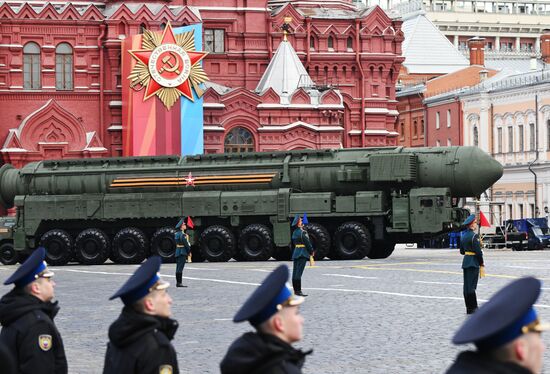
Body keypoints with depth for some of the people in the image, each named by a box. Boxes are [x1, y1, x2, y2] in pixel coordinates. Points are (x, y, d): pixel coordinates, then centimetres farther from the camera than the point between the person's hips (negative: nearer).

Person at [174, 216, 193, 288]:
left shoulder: (177, 234, 14)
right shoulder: (183, 235, -16)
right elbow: (186, 244, -16)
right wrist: (189, 251, -4)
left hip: (177, 252, 10)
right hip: (183, 252, -10)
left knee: (178, 268, 11)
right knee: (180, 267, -10)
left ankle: (178, 282, 14)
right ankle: (179, 282, -12)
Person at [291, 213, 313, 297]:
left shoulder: (294, 232, 12)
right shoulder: (303, 232, -14)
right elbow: (307, 243, -13)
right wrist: (311, 251, 2)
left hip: (295, 253, 8)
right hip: (303, 254, -8)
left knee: (295, 272, 9)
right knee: (299, 272, -10)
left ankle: (295, 290, 14)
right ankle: (298, 290, -12)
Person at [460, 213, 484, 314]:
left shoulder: (463, 235, 11)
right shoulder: (474, 236, -15)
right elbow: (478, 252, -17)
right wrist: (482, 265, -12)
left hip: (465, 261, 8)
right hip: (473, 263, -8)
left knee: (466, 286, 9)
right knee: (471, 286, -6)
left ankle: (469, 307, 14)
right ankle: (472, 308, -4)